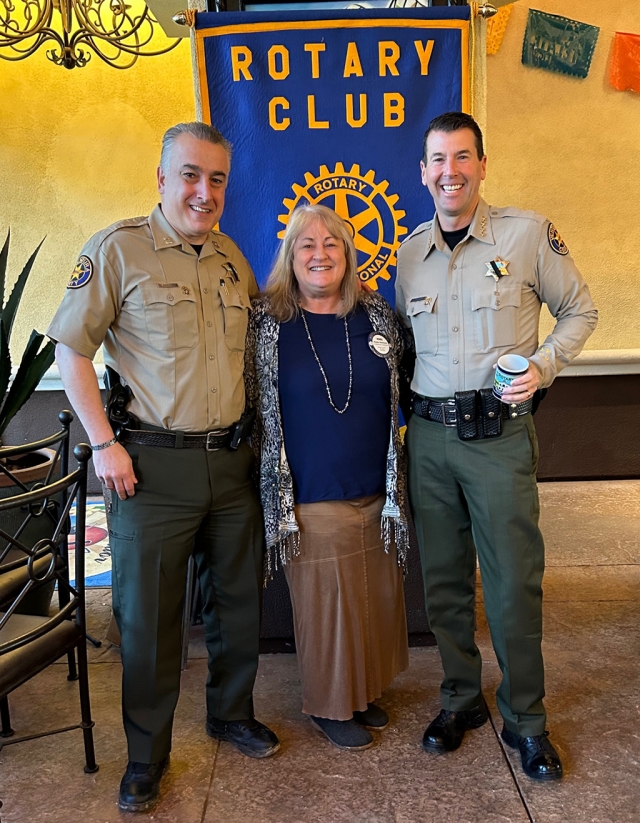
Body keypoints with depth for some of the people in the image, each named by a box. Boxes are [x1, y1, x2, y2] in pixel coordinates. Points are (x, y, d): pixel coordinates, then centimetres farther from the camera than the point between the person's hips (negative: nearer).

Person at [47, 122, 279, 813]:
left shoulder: (233, 258, 10)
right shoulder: (117, 249, -7)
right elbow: (71, 350, -6)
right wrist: (104, 444, -12)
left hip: (232, 460, 5)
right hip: (153, 464, -5)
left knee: (237, 599, 16)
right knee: (147, 614, 7)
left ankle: (232, 714, 40)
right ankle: (146, 756, 28)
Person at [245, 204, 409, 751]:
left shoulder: (377, 317, 4)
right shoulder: (267, 323, -5)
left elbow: (402, 395, 14)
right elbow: (251, 408, 0)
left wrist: (398, 477, 13)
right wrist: (273, 490, 0)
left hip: (377, 492, 4)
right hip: (311, 500, -4)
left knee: (375, 599, 15)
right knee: (326, 603, 6)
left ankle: (365, 691, 38)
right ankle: (330, 706, 29)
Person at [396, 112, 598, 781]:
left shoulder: (528, 234, -2)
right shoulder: (410, 253, 10)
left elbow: (579, 310, 6)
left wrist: (543, 364, -9)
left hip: (500, 434, -3)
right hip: (428, 436, 4)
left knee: (514, 584, 3)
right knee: (443, 579, 12)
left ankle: (524, 719, 25)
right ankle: (461, 698, 33)